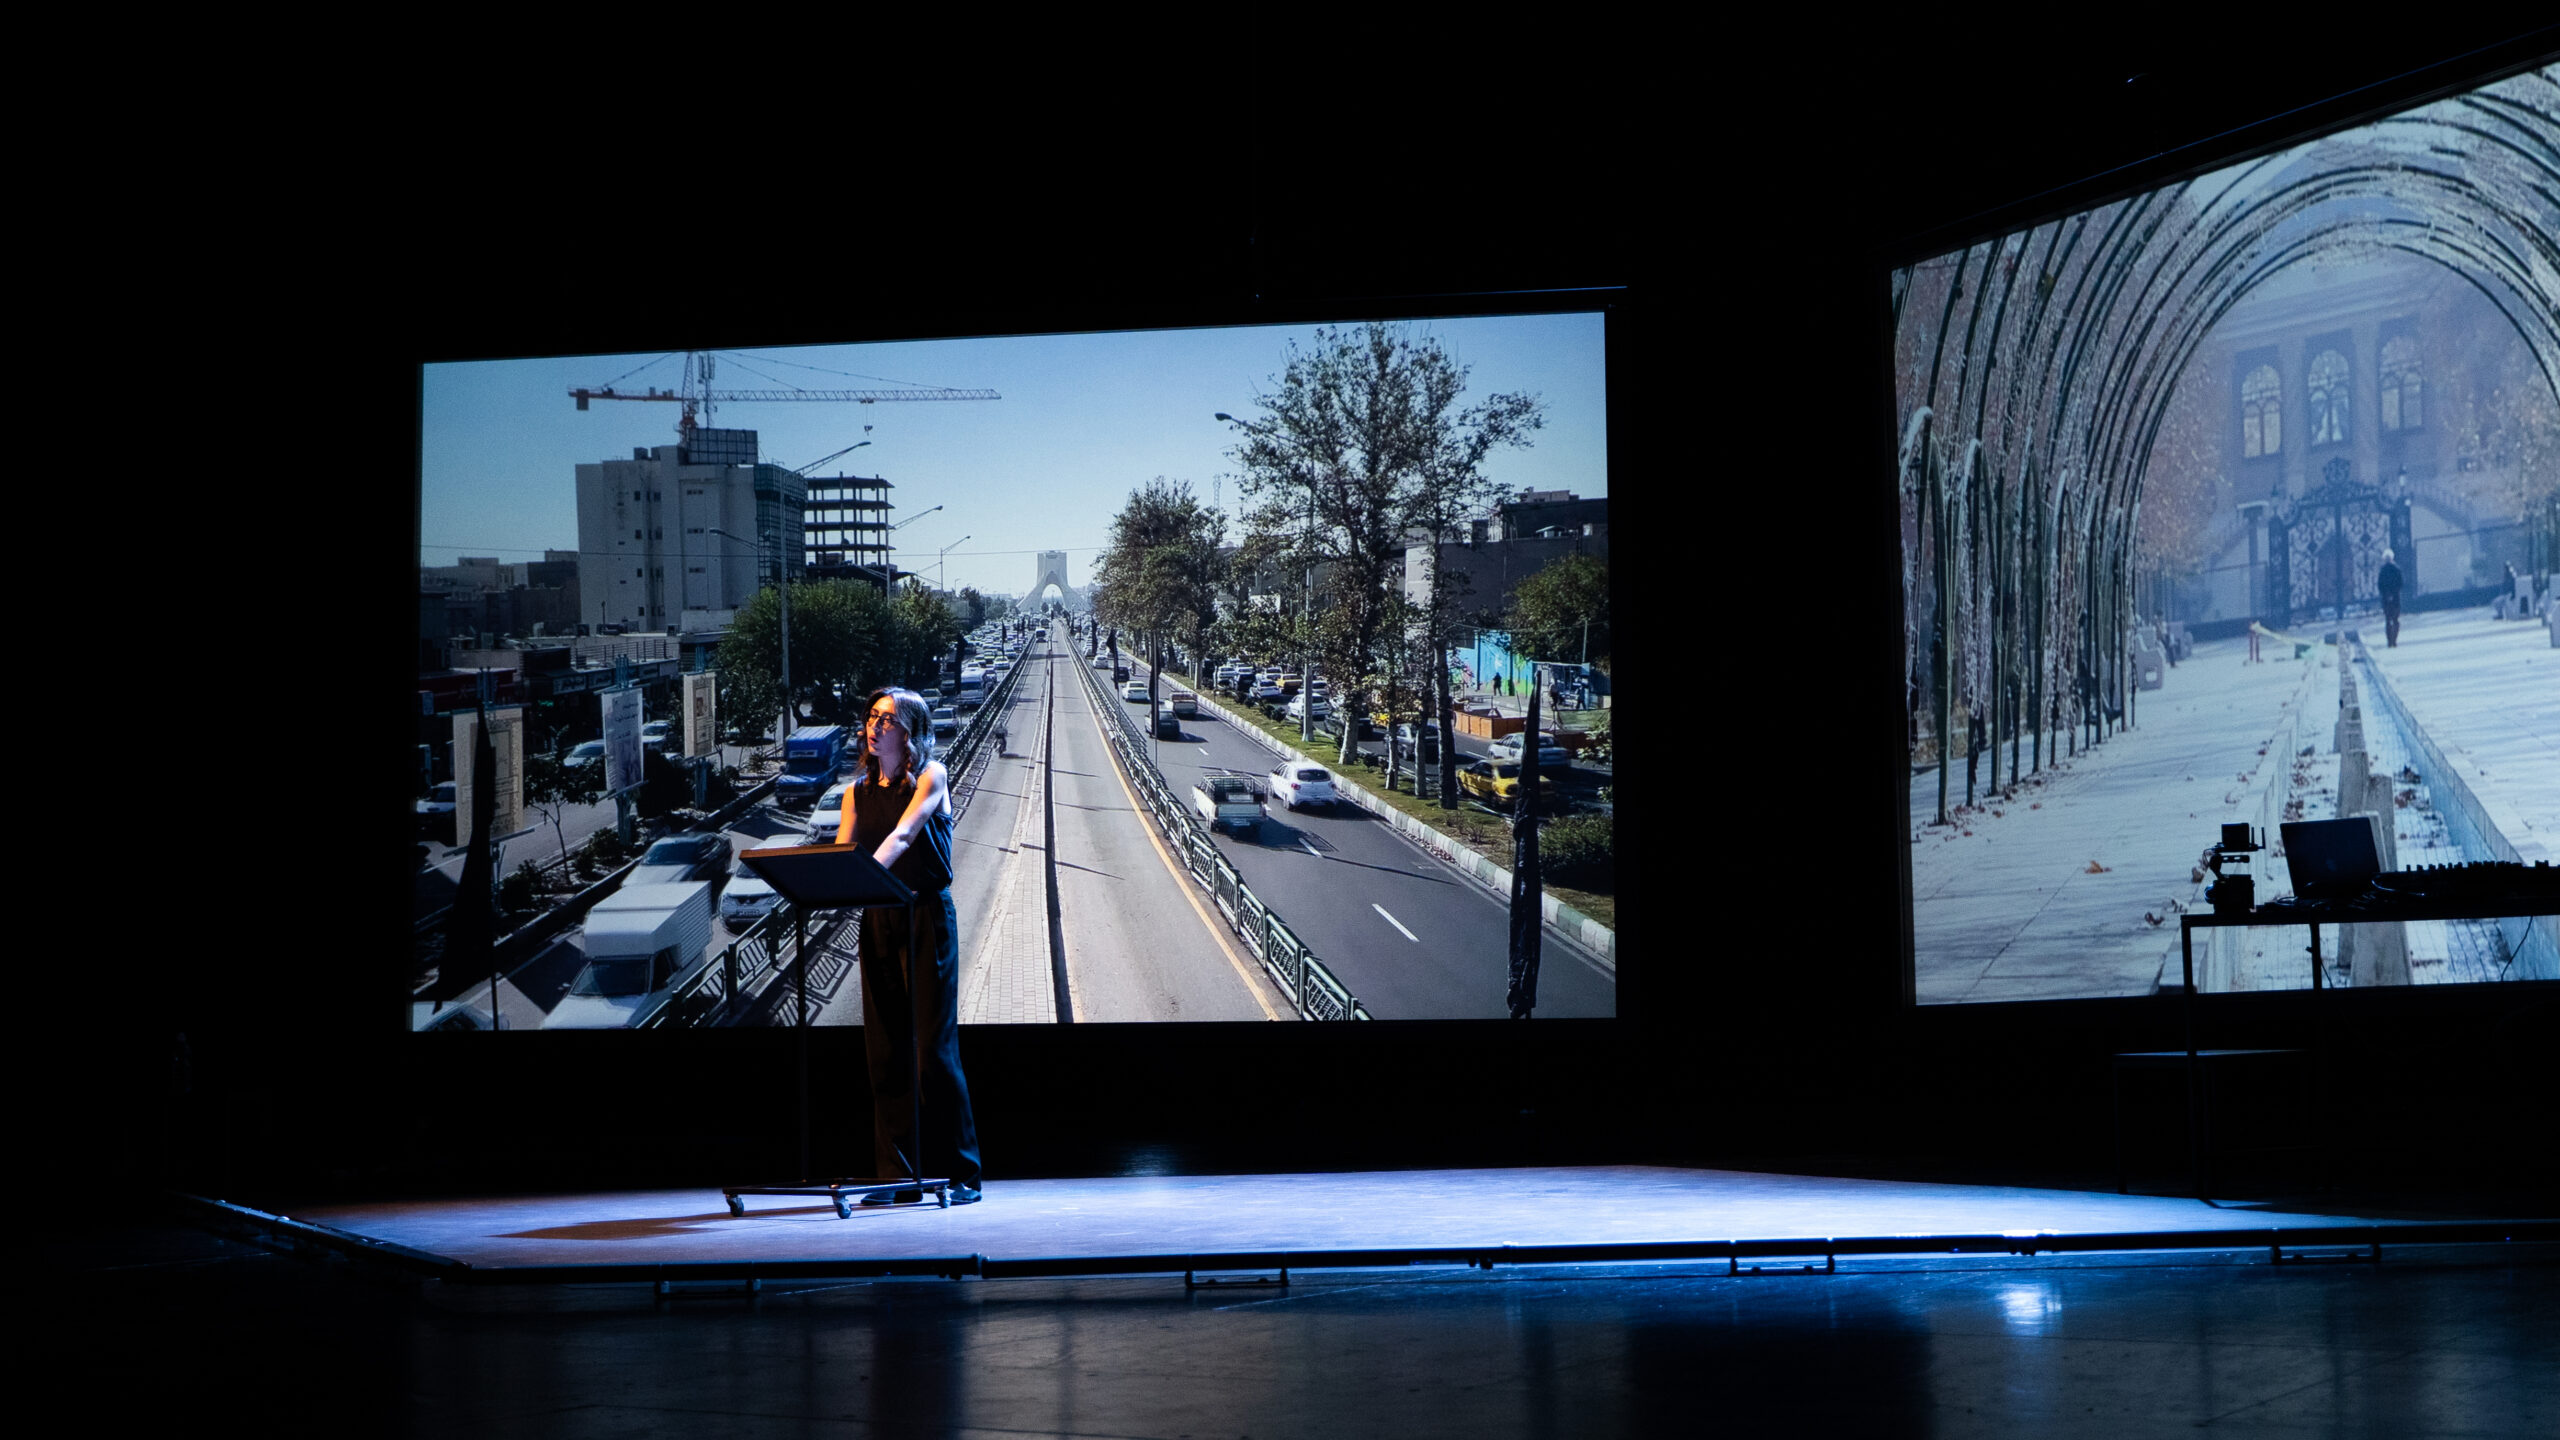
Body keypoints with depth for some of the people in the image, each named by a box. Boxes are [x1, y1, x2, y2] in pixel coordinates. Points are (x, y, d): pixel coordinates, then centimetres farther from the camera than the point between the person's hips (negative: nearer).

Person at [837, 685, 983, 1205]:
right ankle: (897, 1174, 5)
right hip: (878, 919, 5)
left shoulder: (931, 776, -2)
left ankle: (962, 1174, -2)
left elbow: (902, 836, -18)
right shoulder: (858, 792, 14)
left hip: (927, 914, -5)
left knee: (933, 1045, -7)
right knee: (885, 1048, 1)